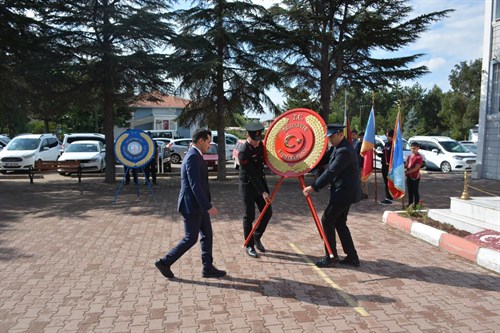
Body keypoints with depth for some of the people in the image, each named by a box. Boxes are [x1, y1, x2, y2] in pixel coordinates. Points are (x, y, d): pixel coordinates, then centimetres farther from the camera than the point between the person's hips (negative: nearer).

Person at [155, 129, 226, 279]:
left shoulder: (194, 155, 12)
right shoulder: (193, 157, -21)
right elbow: (195, 186, -26)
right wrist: (208, 207, -26)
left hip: (198, 204, 10)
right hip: (192, 205, -10)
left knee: (207, 235, 12)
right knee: (190, 239, 1)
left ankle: (208, 268, 21)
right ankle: (165, 262, 14)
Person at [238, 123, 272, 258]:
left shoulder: (261, 145, -1)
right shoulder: (243, 152, -23)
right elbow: (252, 174, -24)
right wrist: (262, 192, -25)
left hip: (261, 181, 7)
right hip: (248, 185, -7)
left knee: (267, 212, 8)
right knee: (249, 216, 1)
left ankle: (257, 237, 29)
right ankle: (249, 246, 15)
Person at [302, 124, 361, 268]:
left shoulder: (344, 151, -22)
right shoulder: (337, 147, 11)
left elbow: (331, 172, -27)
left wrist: (314, 187, -26)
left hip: (344, 192, -10)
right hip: (345, 191, 10)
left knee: (327, 220, -3)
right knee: (339, 222, 13)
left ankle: (331, 256, 9)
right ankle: (352, 257, 19)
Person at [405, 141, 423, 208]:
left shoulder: (419, 157, -13)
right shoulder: (409, 156, 10)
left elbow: (416, 168, -19)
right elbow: (406, 164, 14)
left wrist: (407, 172, -24)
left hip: (415, 177, -7)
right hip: (409, 176, 7)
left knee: (415, 191, 0)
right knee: (410, 191, 14)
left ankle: (416, 205, 9)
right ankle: (410, 204, 24)